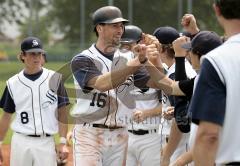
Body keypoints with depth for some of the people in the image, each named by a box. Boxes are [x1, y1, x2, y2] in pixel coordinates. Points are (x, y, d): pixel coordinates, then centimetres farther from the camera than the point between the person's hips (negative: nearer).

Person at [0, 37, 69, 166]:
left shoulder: (54, 79, 2)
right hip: (21, 142, 1)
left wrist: (63, 143, -6)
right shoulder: (13, 83, 5)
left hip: (46, 142, -1)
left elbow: (62, 113, 2)